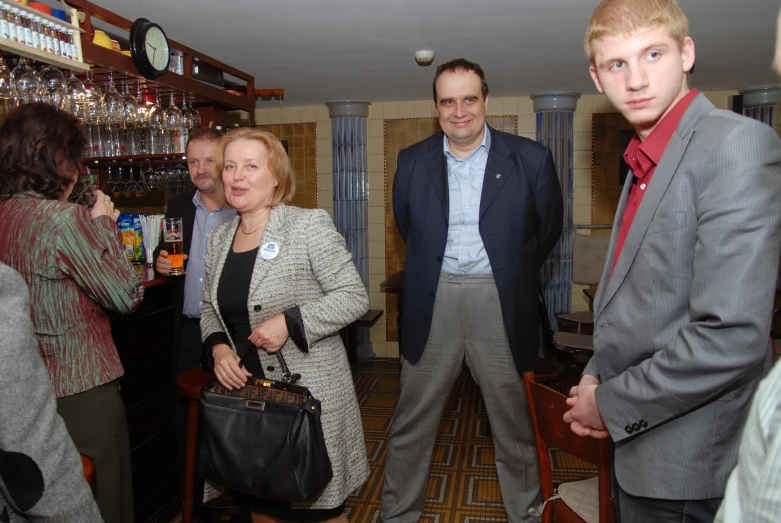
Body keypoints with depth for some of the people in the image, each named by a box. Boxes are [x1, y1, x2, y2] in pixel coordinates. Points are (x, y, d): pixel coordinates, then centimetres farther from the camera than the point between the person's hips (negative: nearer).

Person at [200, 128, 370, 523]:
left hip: (309, 391, -5)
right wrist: (217, 345, -3)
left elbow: (353, 297, -12)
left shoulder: (309, 225, -10)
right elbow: (210, 308, 17)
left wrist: (289, 322, -22)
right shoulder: (219, 237, 8)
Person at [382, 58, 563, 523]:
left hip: (500, 304, -1)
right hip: (433, 302, 2)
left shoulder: (531, 159, -3)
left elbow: (548, 230, 9)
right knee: (412, 423, 10)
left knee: (514, 424, 12)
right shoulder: (413, 161, 3)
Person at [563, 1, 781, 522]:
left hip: (685, 464, -8)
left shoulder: (736, 142, -19)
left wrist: (611, 405, -16)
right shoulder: (646, 160, 8)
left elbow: (733, 336, -26)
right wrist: (597, 377, 2)